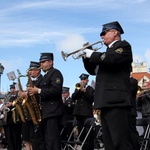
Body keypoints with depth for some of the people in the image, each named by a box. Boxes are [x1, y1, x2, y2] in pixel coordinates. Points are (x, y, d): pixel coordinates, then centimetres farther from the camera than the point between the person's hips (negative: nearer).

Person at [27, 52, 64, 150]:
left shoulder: (55, 73, -5)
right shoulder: (46, 76, 24)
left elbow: (56, 90, -19)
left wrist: (38, 90, -18)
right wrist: (34, 92, 8)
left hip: (53, 111, -10)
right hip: (47, 112, 10)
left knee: (53, 141, -14)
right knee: (48, 141, 8)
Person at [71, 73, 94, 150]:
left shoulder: (90, 89, 7)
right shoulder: (77, 88, 18)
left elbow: (92, 99, -8)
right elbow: (73, 97, 4)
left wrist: (84, 91, -15)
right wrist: (78, 90, -7)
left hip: (87, 113, -5)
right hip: (78, 113, 5)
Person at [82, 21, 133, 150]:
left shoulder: (123, 45, 1)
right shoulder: (109, 51, 27)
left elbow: (111, 59, -19)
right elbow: (93, 70, 29)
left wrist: (92, 54, -5)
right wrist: (86, 56, 14)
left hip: (116, 100, -10)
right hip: (107, 101, 10)